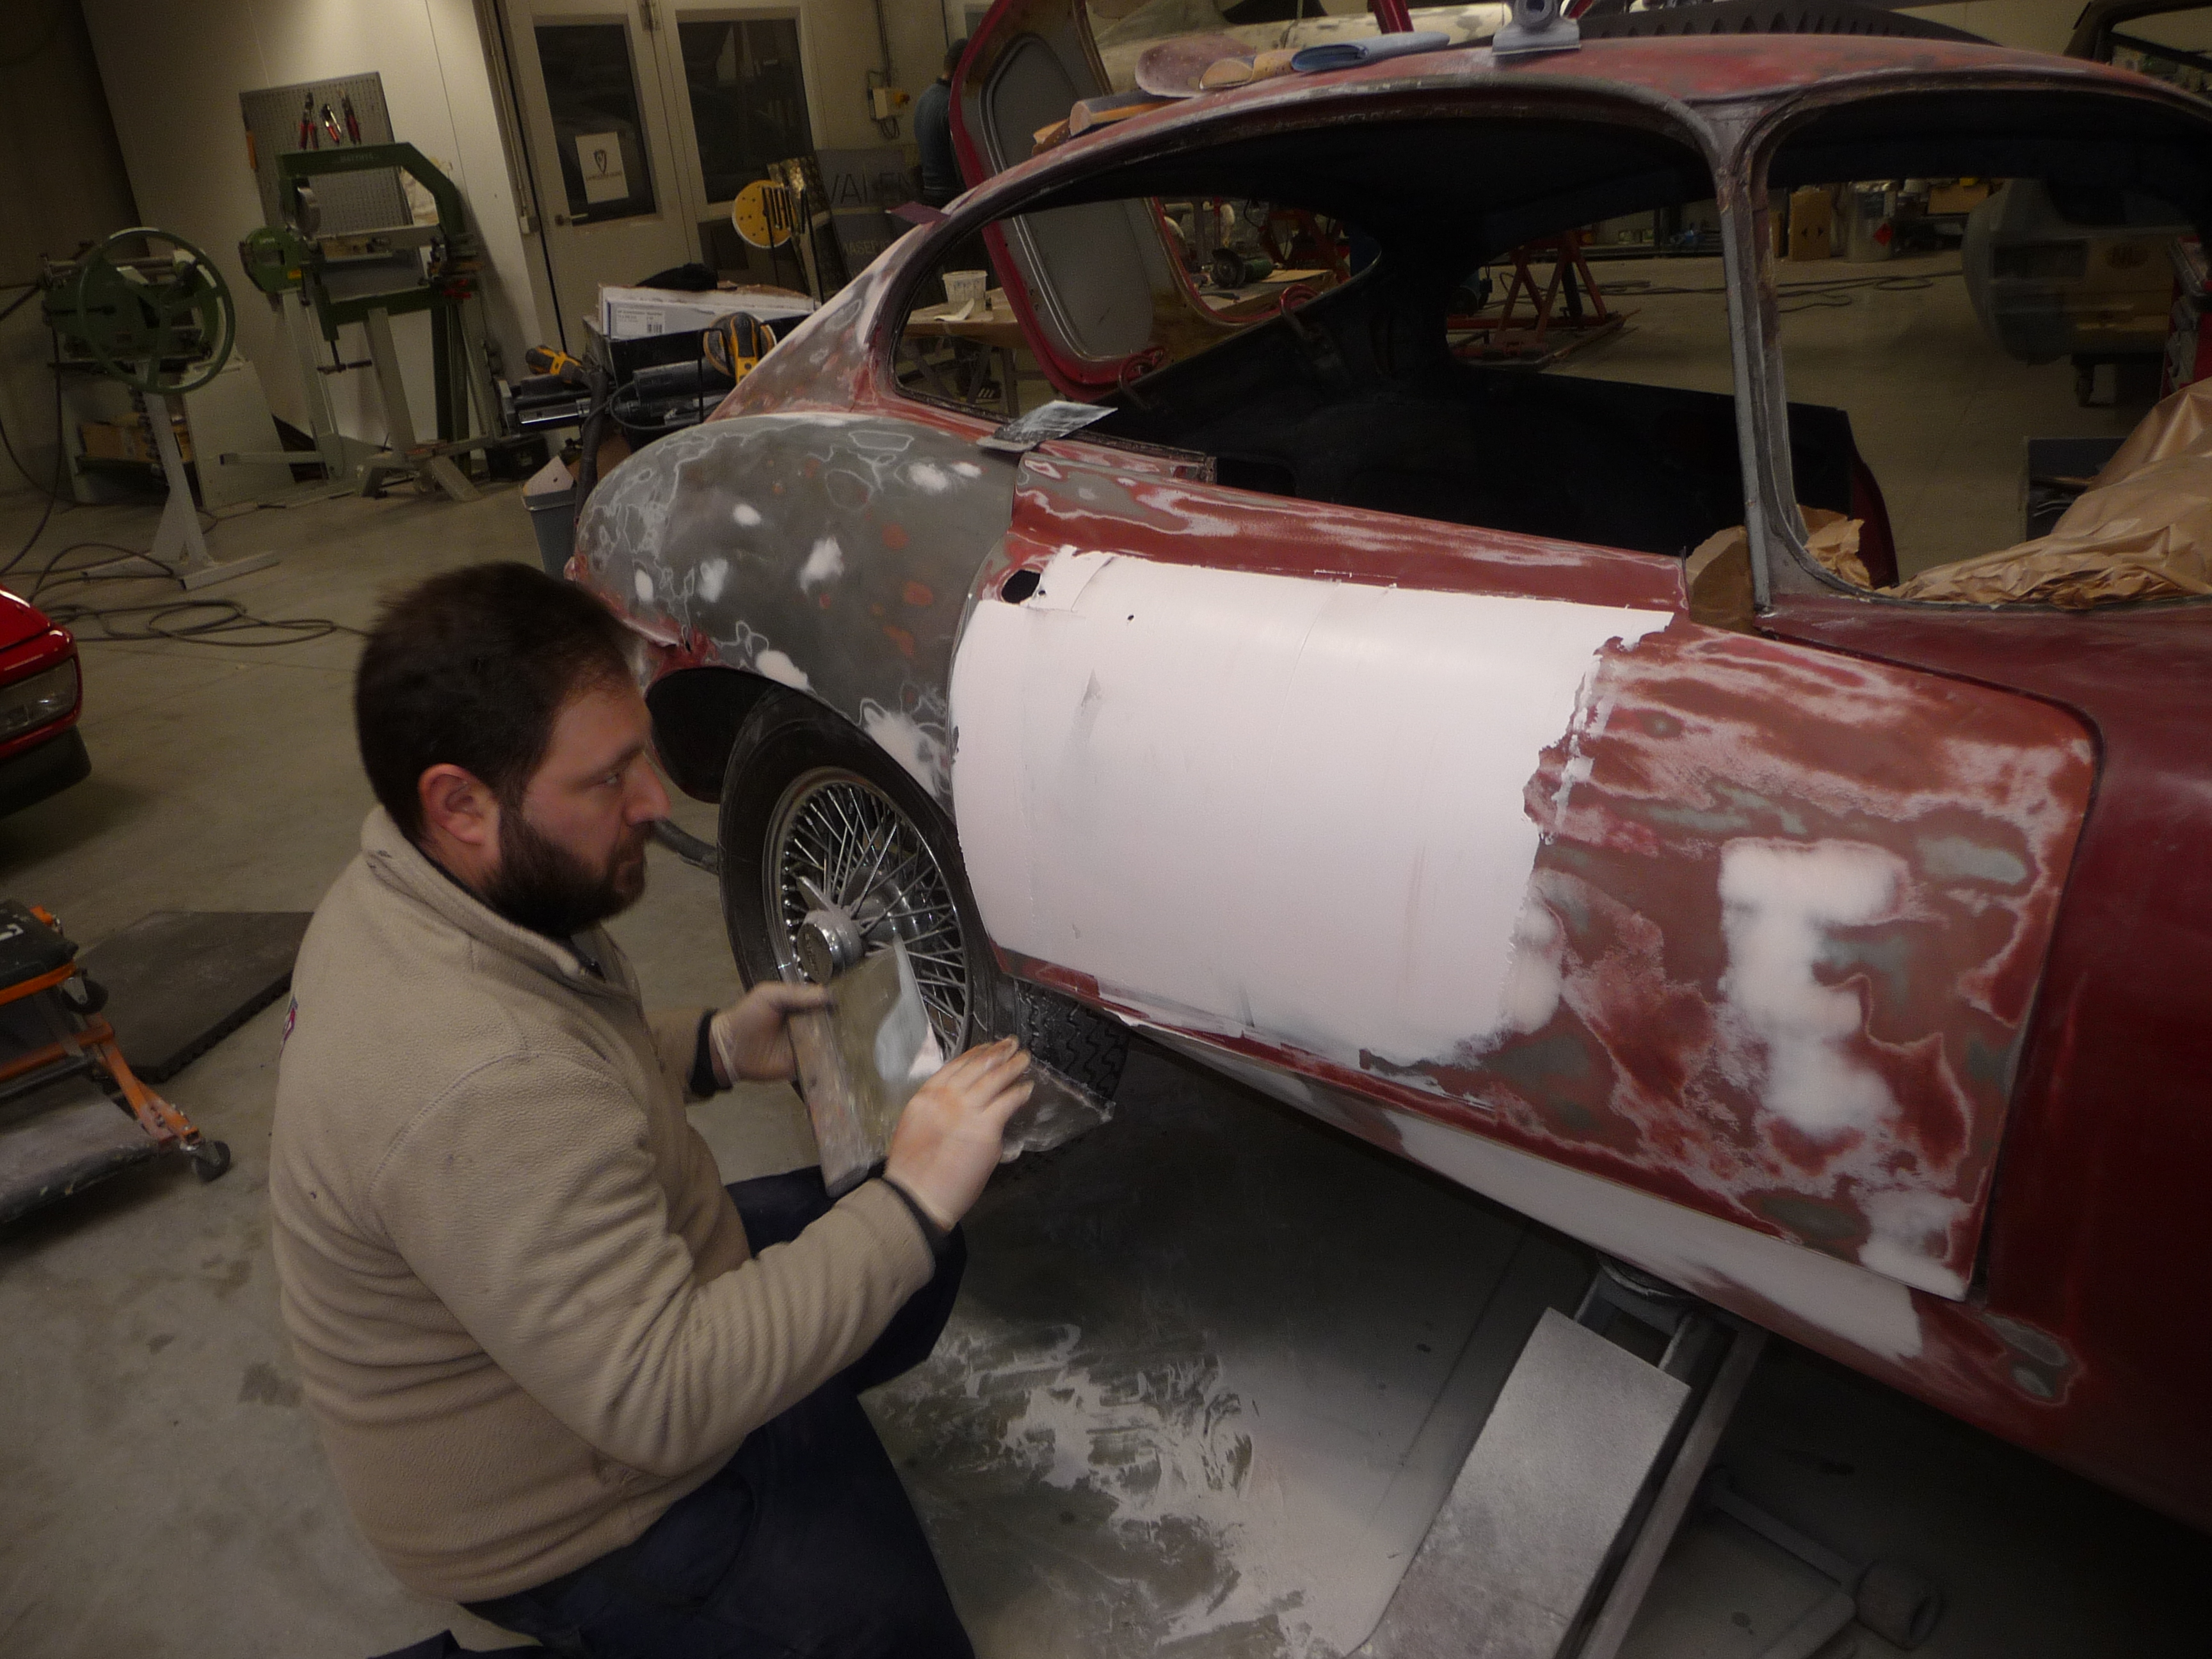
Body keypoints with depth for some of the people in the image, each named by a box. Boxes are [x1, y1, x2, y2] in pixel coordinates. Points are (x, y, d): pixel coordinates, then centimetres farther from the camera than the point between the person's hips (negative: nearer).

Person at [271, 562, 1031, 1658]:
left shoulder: (411, 885, -8)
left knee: (909, 1252, 16)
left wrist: (713, 1048, -3)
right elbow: (663, 1402, -36)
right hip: (563, 1518, -9)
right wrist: (912, 1202, -33)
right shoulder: (477, 1087, -38)